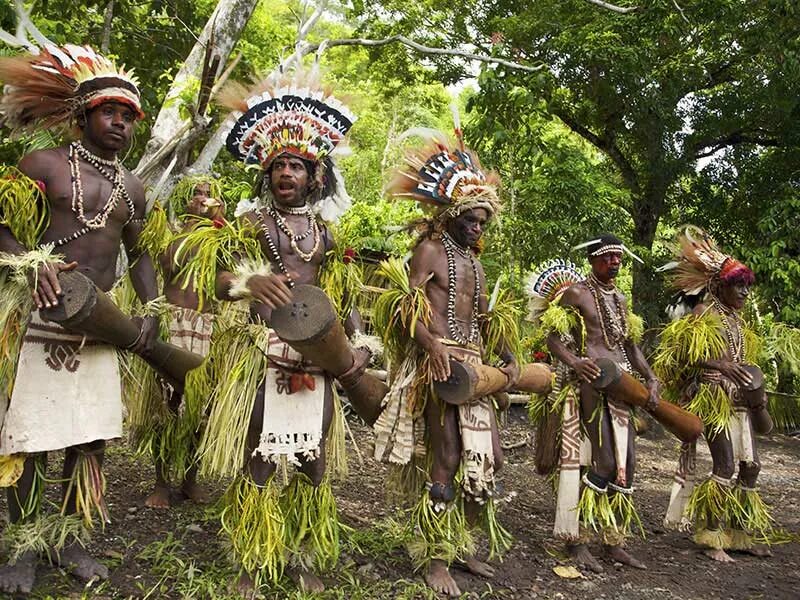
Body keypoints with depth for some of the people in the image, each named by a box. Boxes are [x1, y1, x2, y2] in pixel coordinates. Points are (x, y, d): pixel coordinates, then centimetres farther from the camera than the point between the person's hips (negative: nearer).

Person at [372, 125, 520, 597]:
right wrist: (433, 344, -28)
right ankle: (435, 558, 5)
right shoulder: (430, 250, -1)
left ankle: (463, 544, 23)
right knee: (445, 462, -9)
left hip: (474, 363, 8)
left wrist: (509, 358, 9)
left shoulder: (475, 262, 21)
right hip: (438, 360, -8)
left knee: (488, 459, 8)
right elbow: (408, 307, -12)